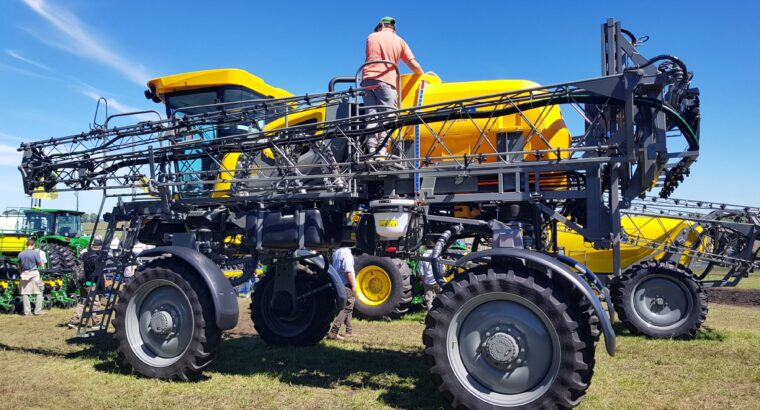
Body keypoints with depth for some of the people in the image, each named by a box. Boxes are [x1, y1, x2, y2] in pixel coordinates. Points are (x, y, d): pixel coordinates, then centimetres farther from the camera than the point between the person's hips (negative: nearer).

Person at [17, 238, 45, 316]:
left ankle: (26, 311, 12)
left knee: (24, 293, 11)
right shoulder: (35, 253, -11)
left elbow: (19, 267, 10)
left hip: (24, 274, 4)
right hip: (34, 274, -4)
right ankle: (38, 311, 3)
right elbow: (40, 264, -3)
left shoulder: (21, 254, 3)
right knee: (39, 292, 6)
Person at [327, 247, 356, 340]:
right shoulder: (346, 253, -18)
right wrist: (353, 286, -15)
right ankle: (333, 332, -12)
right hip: (346, 285, -9)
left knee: (347, 308, 20)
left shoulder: (336, 252, 10)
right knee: (346, 309, -6)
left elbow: (332, 266, 18)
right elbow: (348, 271, -22)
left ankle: (349, 331, 28)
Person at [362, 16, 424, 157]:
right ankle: (382, 149, -18)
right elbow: (414, 65, 8)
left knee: (371, 114, -1)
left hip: (367, 78, 2)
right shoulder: (399, 41, 13)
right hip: (386, 81, -2)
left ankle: (371, 148, -11)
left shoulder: (371, 37, 18)